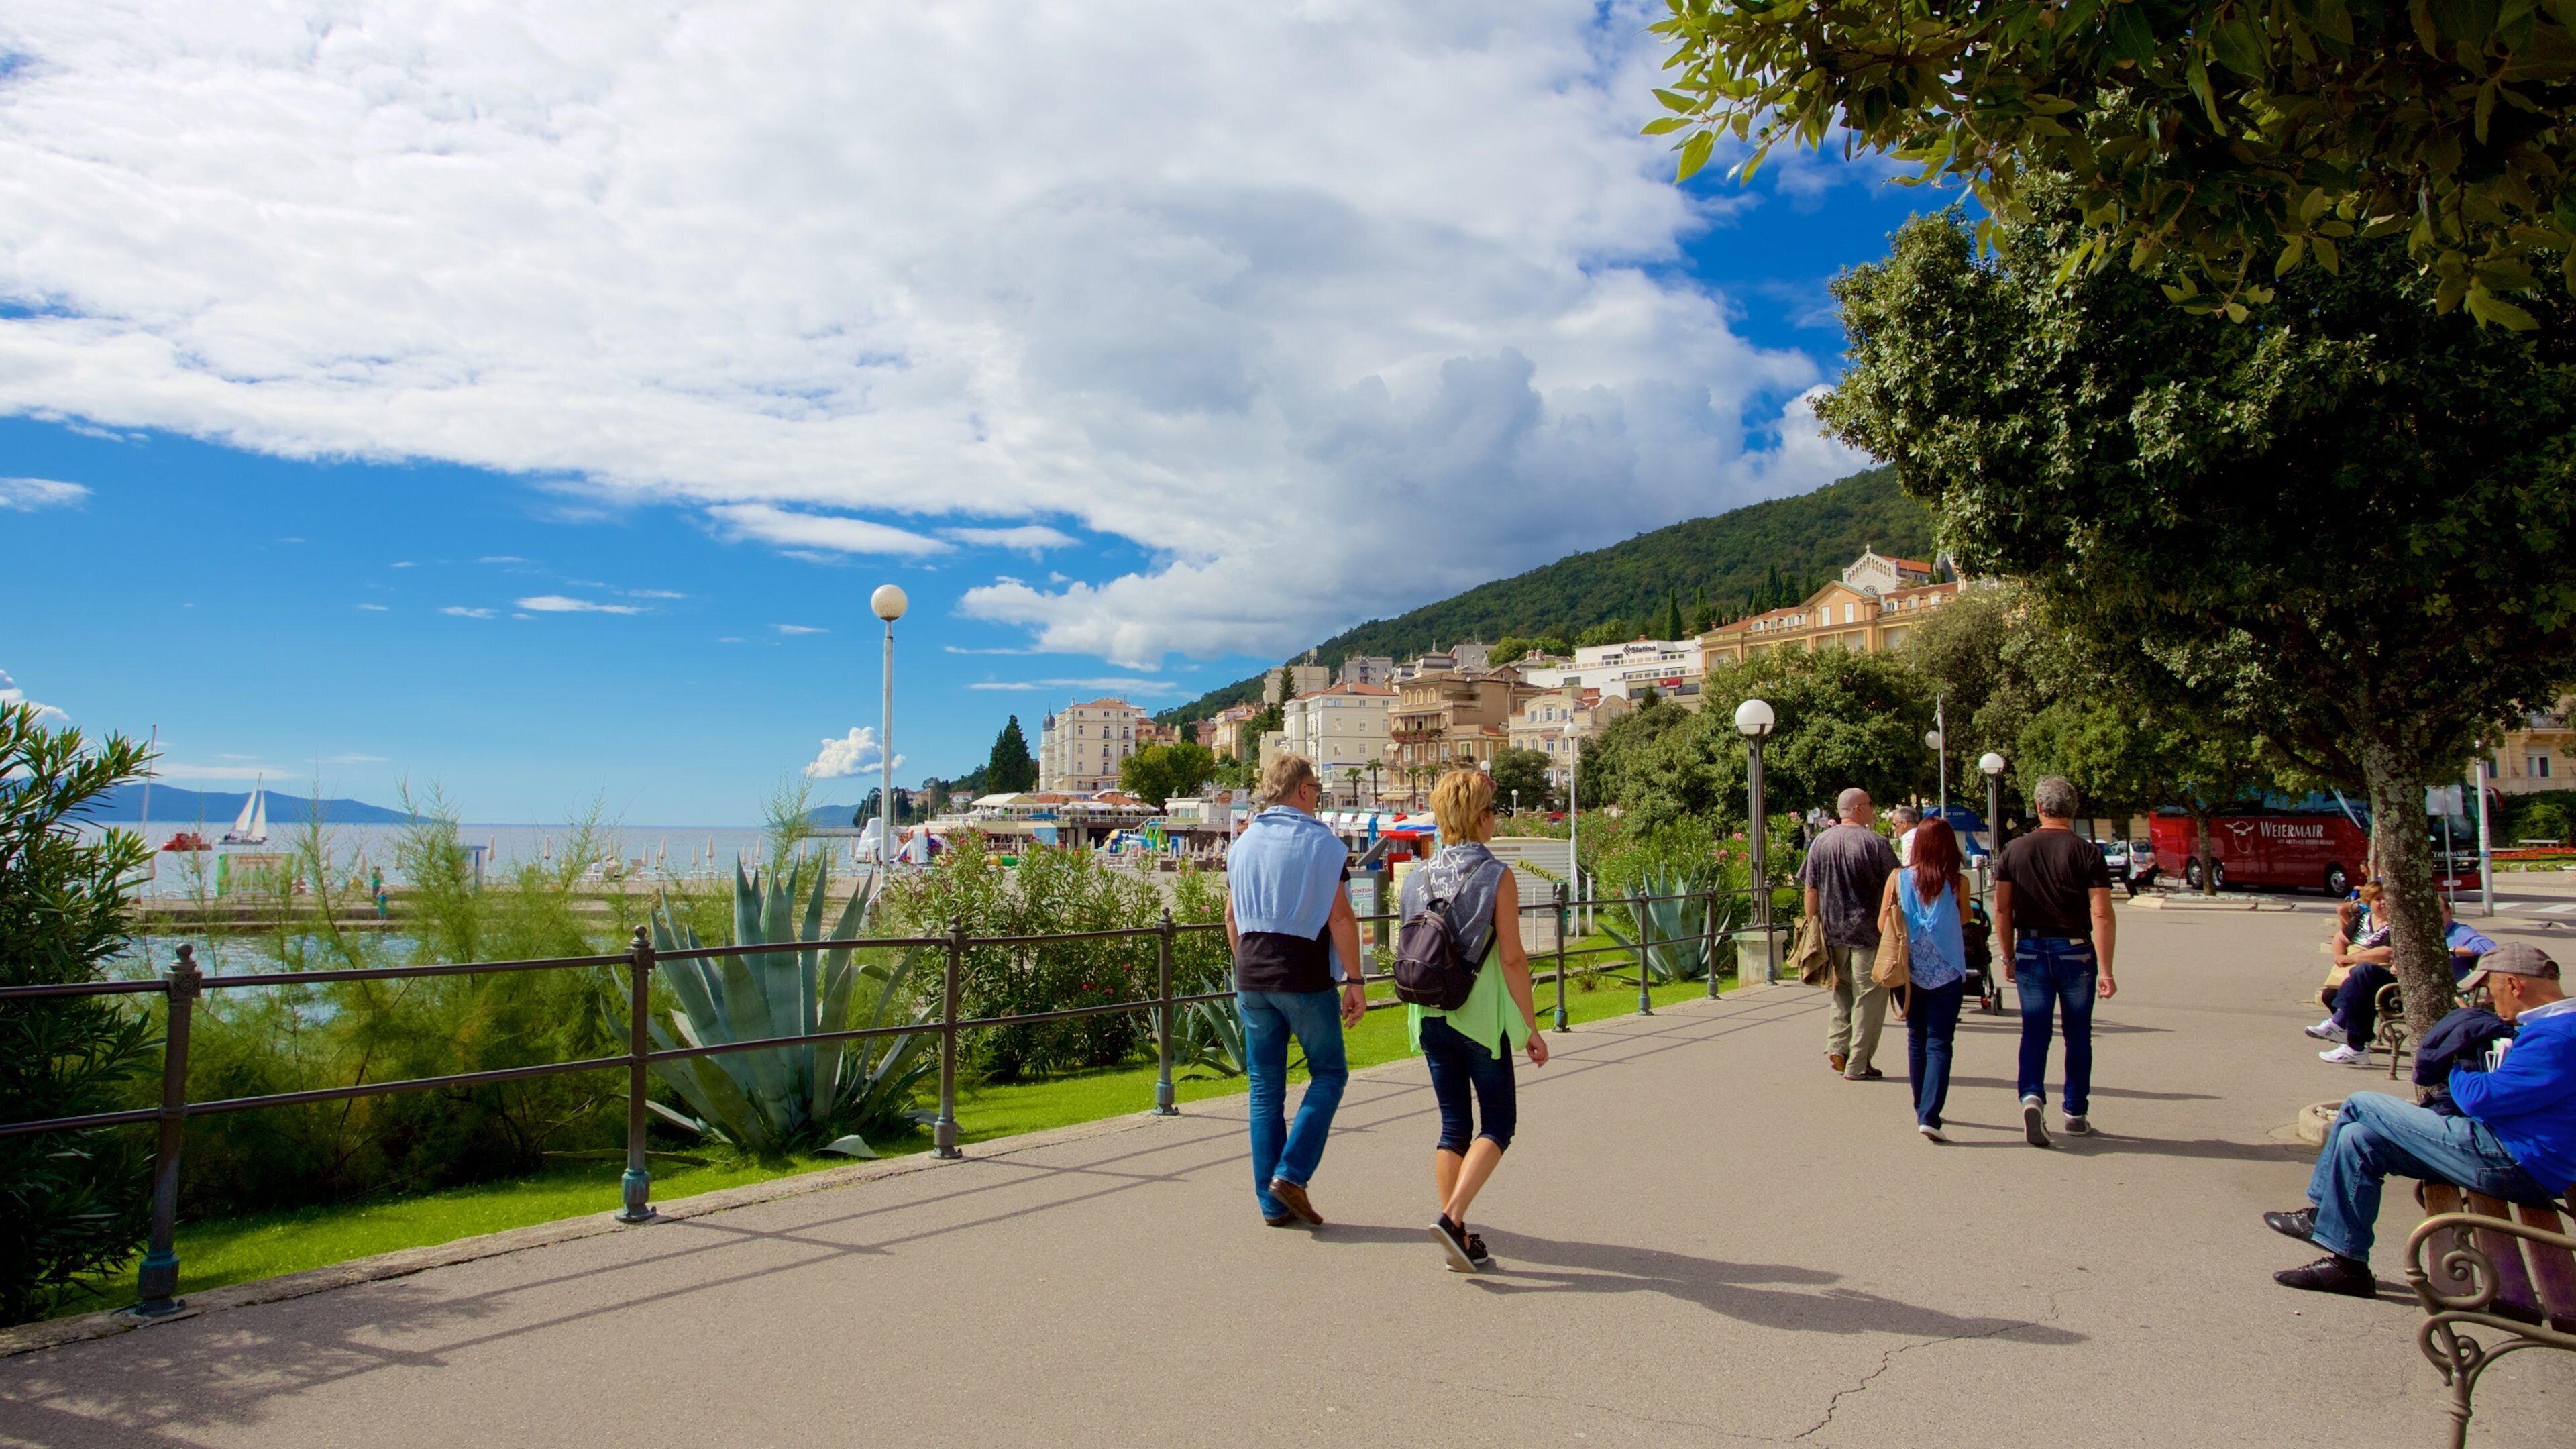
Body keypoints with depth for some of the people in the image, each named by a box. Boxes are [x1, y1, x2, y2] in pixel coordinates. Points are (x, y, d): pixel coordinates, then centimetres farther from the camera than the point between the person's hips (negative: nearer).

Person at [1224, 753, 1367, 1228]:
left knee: (1265, 1089, 9)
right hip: (1305, 980, -5)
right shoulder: (1322, 843, -7)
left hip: (1252, 980, 5)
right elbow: (1340, 917, -12)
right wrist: (1354, 981, -8)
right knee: (1328, 1073, 11)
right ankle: (1291, 1174, -2)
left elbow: (1232, 917, 14)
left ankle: (1272, 1202, 11)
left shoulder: (1244, 843, 10)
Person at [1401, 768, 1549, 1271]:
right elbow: (1512, 959, -12)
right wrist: (1531, 1028, -5)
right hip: (1481, 1017, -5)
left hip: (1431, 1017, 5)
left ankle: (1461, 1242, 14)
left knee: (1454, 1125, 12)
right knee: (1498, 1124, 7)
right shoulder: (1496, 877, -11)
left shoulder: (1418, 876, 4)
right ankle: (1453, 1217, -8)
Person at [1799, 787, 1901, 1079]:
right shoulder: (1875, 843, -10)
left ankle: (1837, 1046, 9)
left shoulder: (1820, 843, 3)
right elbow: (1894, 888, -6)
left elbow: (1811, 891, 4)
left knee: (1843, 988, 21)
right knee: (1868, 995, 5)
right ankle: (1858, 1064, 7)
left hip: (1832, 932, 5)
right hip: (1868, 934, -5)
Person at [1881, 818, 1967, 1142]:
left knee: (1917, 1040, 18)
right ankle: (1929, 1115, -14)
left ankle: (1922, 1110, 27)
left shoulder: (1898, 879, -5)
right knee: (1939, 1043, -1)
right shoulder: (1956, 883, -9)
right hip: (1946, 973, -2)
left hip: (1910, 970, 2)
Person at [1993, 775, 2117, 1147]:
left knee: (2034, 1031, 4)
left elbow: (2002, 910, 2)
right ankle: (2076, 1114, 20)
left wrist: (2008, 957, 11)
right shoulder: (2087, 852, -7)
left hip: (2030, 950, 1)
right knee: (2078, 1033, 12)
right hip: (2075, 951, -1)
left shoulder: (2015, 850, 0)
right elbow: (2102, 915, -13)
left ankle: (2032, 1097, -19)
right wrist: (2105, 970, -12)